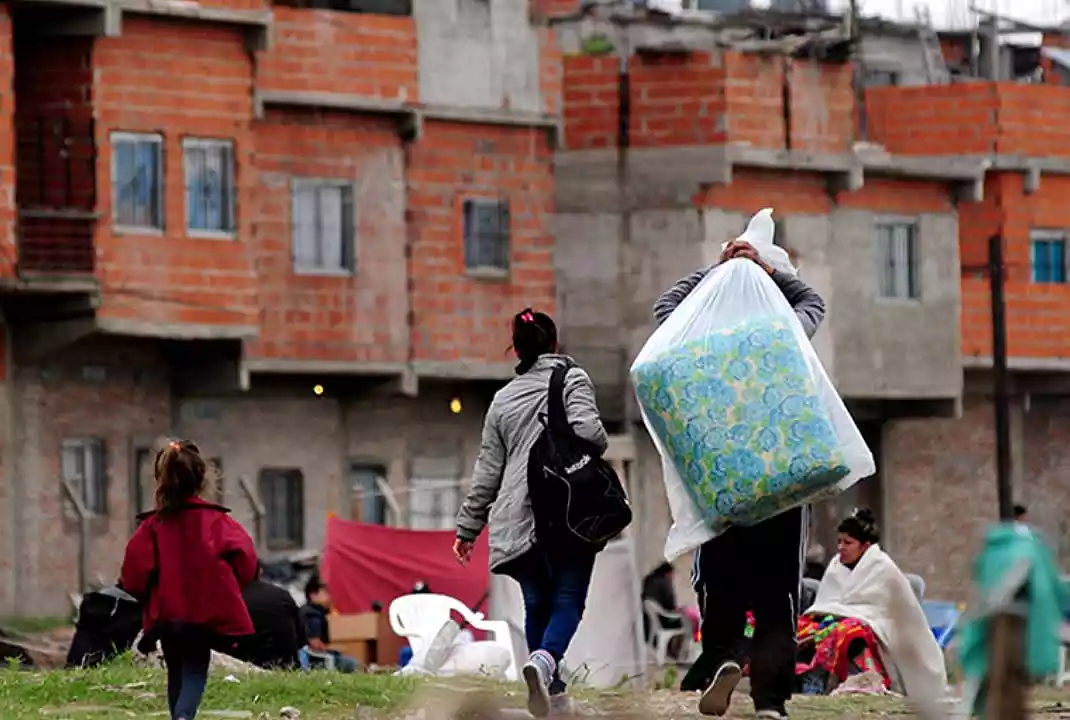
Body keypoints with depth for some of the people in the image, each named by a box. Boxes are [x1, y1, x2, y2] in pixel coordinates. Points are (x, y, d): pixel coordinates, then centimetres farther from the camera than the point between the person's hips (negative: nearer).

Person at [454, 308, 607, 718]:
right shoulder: (573, 380, 3)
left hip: (518, 521, 4)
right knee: (568, 600, -5)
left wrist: (468, 527, 19)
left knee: (537, 604, 11)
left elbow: (487, 472, 15)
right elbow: (587, 430, -14)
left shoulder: (502, 399, 16)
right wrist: (600, 447, 9)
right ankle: (545, 660, -32)